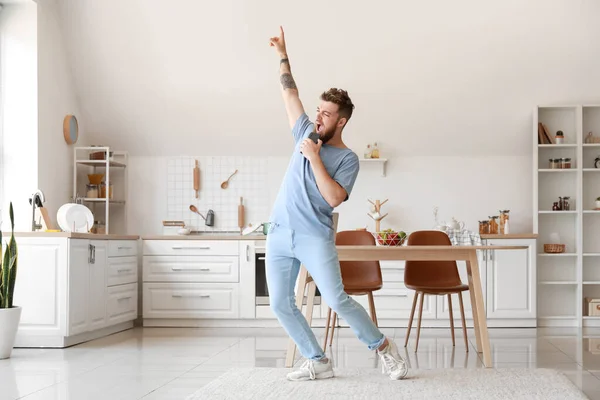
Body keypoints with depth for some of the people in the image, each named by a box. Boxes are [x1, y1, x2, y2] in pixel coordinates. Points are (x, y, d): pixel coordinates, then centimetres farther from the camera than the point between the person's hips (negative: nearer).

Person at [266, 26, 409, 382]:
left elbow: (334, 198, -18)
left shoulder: (347, 158, -5)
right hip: (279, 235, 6)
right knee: (281, 305, 1)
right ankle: (318, 362, 11)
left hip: (315, 237, -6)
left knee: (337, 300, -15)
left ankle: (384, 348, 3)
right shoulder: (307, 135, 11)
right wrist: (283, 56, 12)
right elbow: (290, 94, 15)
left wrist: (314, 158, -19)